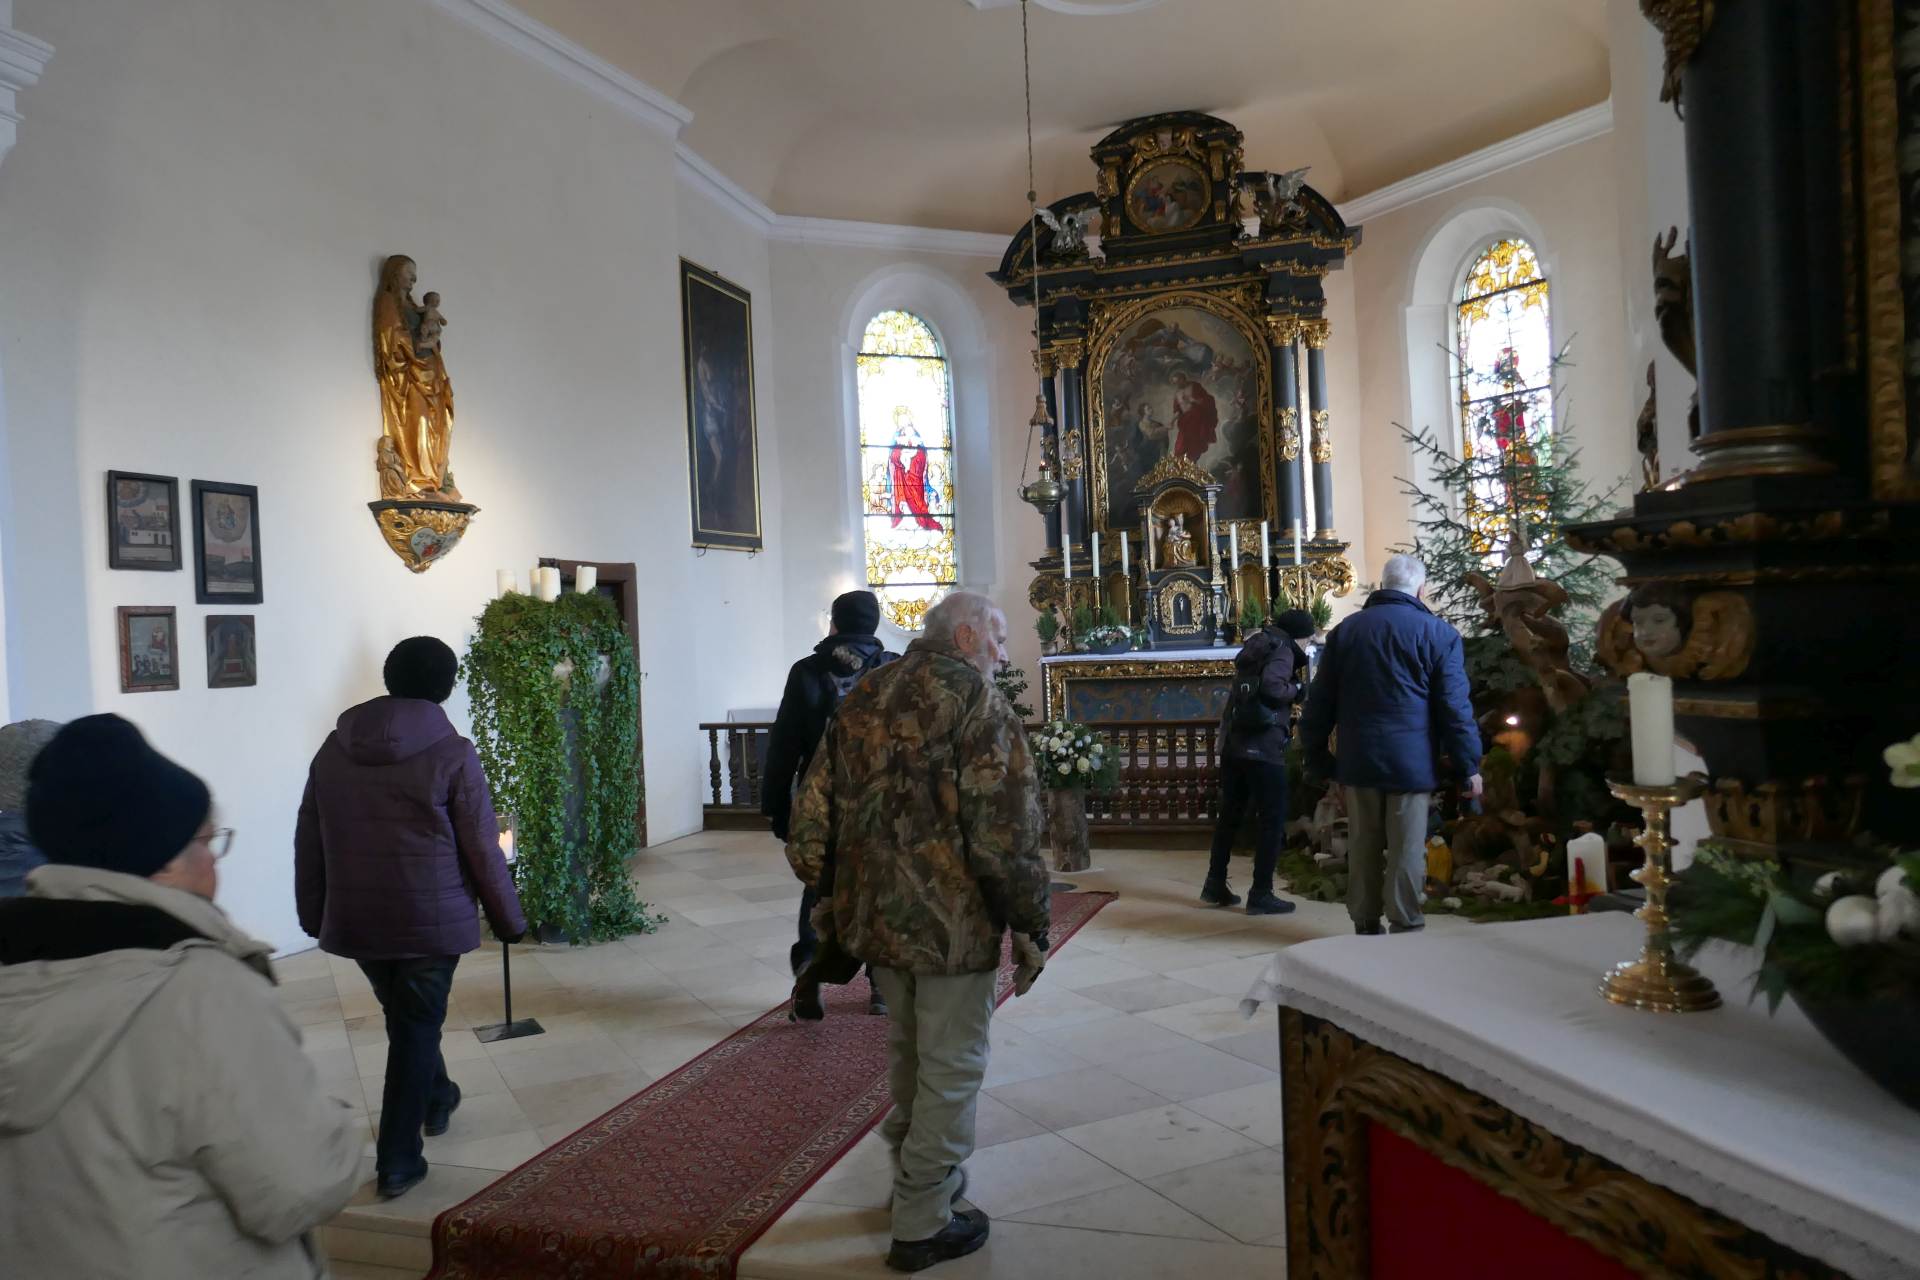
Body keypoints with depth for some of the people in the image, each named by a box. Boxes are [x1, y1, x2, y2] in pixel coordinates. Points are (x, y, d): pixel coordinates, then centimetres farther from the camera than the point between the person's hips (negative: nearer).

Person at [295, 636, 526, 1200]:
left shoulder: (334, 749, 1)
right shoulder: (452, 754, -14)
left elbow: (308, 841, 7)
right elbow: (482, 851, -11)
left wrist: (313, 914, 19)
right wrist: (508, 919, 0)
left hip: (355, 922, 5)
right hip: (431, 921, -5)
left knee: (405, 1017, 24)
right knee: (416, 1028, 8)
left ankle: (436, 1099, 46)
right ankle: (397, 1160, 10)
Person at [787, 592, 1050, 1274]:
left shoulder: (862, 699, 8)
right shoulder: (976, 700, -13)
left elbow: (812, 811, 9)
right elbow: (1004, 830, -20)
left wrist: (837, 892, 17)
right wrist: (1030, 925, -12)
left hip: (876, 913, 7)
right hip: (953, 921, -7)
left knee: (908, 1050, 24)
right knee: (949, 1068, 8)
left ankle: (919, 1172, 42)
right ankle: (921, 1225, 20)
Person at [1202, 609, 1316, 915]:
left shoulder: (1257, 645, 20)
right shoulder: (1283, 650, -6)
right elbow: (1271, 687, -23)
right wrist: (1298, 688, -6)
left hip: (1233, 742, 9)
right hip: (1262, 745, -8)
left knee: (1230, 814, 15)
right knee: (1272, 819, 0)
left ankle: (1215, 885, 20)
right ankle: (1261, 895, 0)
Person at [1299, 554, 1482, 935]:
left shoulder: (1345, 630, 8)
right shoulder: (1438, 633, -3)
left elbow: (1320, 700, 10)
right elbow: (1455, 706, -6)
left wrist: (1317, 756, 16)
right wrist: (1468, 766, 0)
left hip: (1358, 760, 4)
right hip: (1411, 761, -3)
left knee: (1363, 846, 11)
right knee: (1407, 849, 2)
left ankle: (1365, 926, 18)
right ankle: (1404, 929, 5)